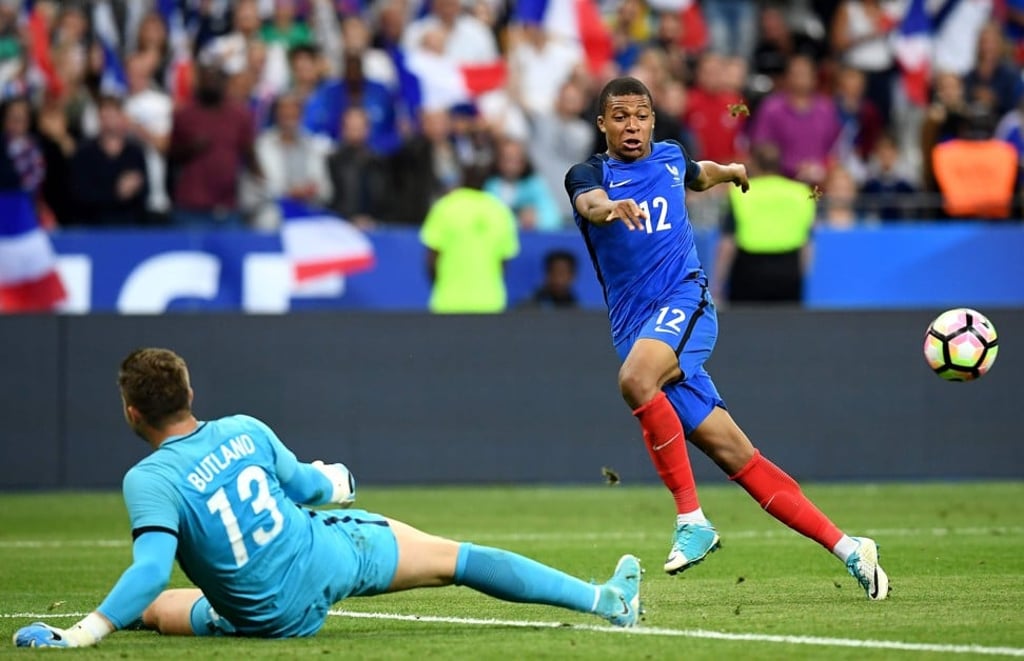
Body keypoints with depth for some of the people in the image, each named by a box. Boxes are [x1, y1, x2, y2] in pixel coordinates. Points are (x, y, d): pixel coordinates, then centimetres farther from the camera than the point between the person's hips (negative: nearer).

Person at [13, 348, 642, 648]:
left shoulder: (149, 482, -20)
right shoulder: (245, 430, -7)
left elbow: (152, 569, -33)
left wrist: (84, 632, -35)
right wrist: (333, 480, 32)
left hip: (276, 615, -3)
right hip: (332, 553, 3)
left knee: (155, 608, 21)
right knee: (455, 558, 14)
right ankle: (604, 599, 15)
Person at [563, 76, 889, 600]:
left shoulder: (670, 158, 12)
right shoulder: (588, 174, 3)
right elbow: (592, 204, -24)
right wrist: (614, 208, -43)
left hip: (683, 301, -1)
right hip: (635, 327, 1)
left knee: (635, 380, -35)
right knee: (735, 457, -2)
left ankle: (692, 519, -28)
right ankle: (848, 549, 3)